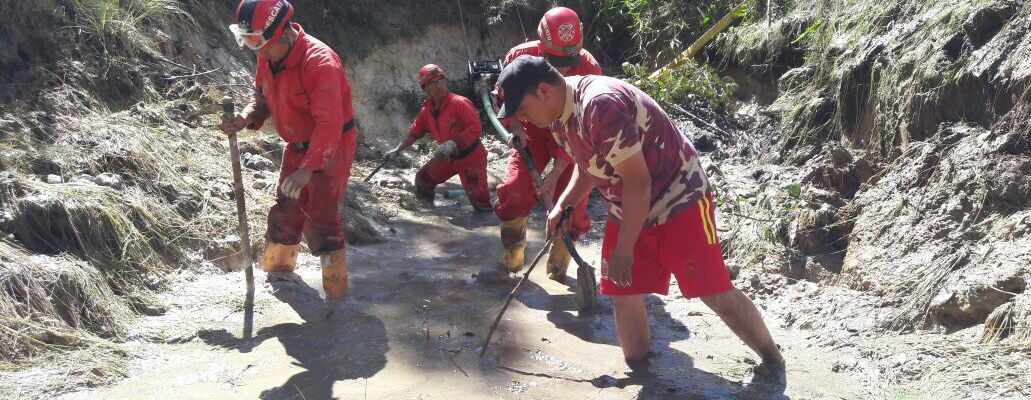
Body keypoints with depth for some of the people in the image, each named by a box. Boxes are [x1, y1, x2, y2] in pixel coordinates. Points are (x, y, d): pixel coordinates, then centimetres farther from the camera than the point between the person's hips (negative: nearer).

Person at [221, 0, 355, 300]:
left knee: (319, 219, -9)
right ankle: (277, 266, 37)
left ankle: (336, 289, 4)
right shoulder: (268, 58, -5)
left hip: (331, 148, -8)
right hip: (297, 146, 8)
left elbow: (329, 124, -34)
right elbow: (262, 96, 11)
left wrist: (308, 169, -39)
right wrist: (247, 117, -11)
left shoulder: (319, 61, -30)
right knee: (286, 210, 16)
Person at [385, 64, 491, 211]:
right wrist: (397, 150, 6)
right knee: (423, 178, 13)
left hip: (471, 157, -7)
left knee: (479, 200, -17)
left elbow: (475, 128, -28)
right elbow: (414, 132, 13)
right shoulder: (426, 110, 2)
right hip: (447, 158, 7)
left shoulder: (460, 103, -21)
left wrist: (453, 143, -36)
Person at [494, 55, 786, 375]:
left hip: (677, 197, -8)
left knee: (716, 294, -6)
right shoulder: (558, 115, -1)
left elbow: (638, 182, -28)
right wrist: (562, 205, 2)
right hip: (625, 210, 8)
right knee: (623, 295, 5)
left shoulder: (600, 104, -30)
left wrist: (623, 250, -22)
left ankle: (772, 360, 13)